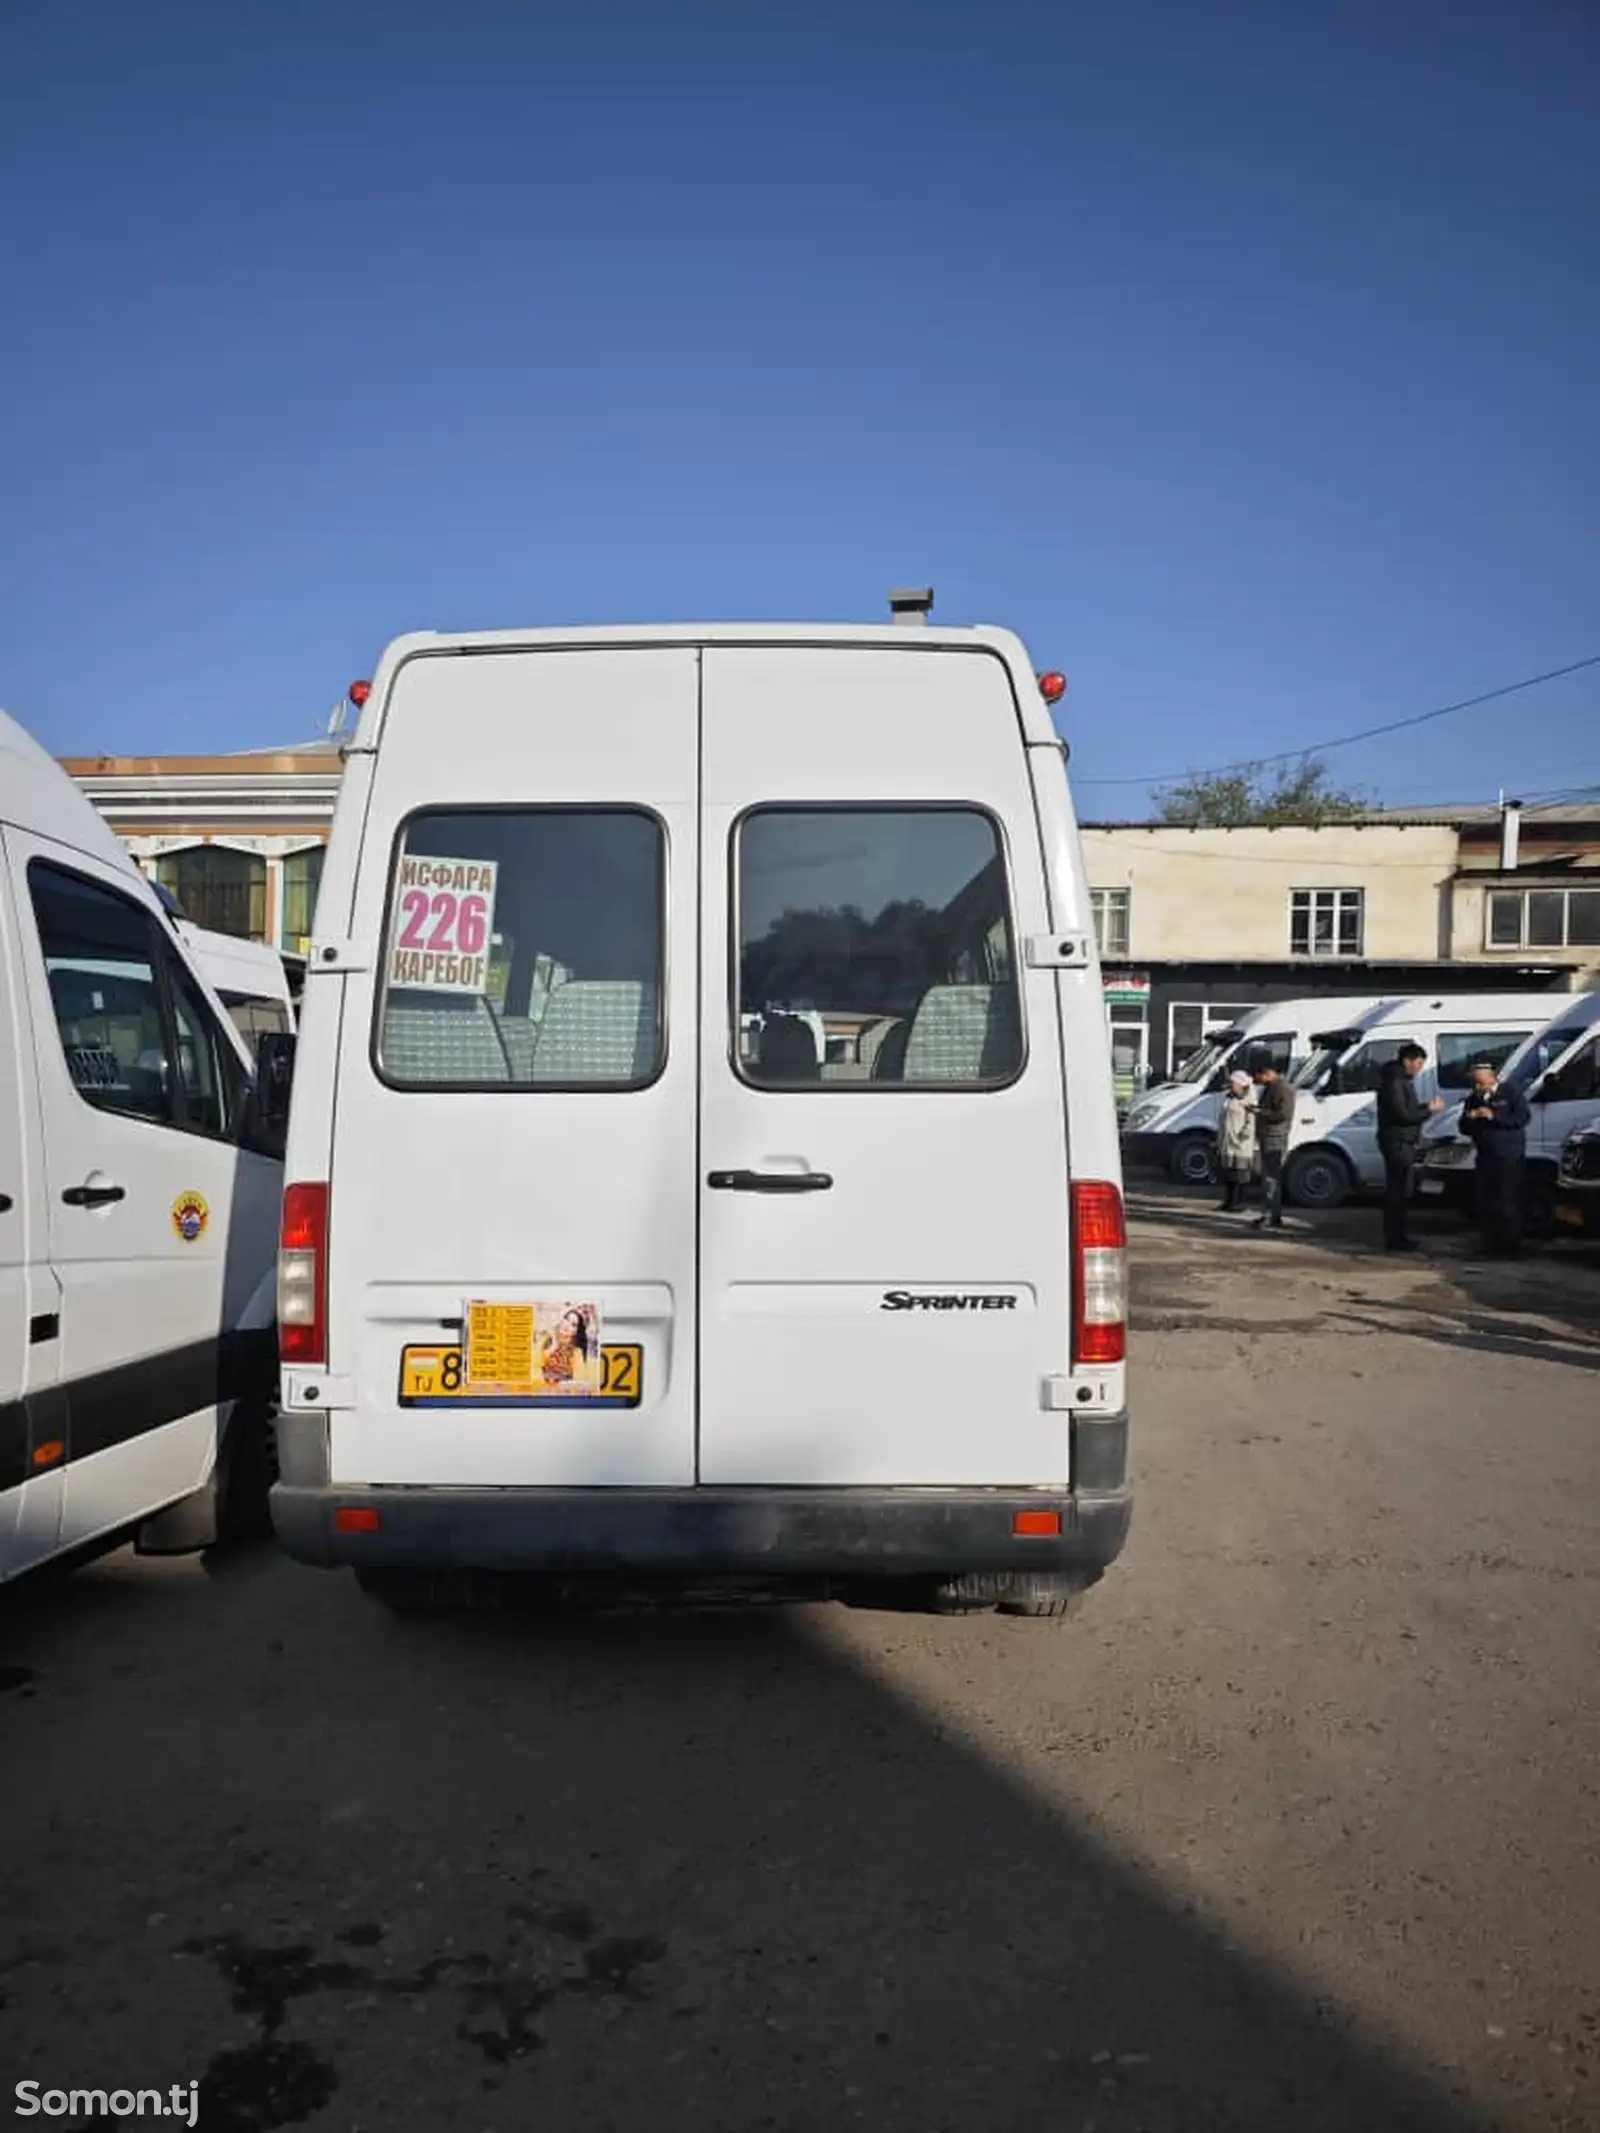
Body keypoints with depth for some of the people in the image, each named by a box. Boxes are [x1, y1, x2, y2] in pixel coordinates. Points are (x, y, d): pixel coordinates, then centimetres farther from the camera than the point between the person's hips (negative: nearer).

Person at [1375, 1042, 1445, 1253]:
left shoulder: (1404, 1080, 16)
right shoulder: (1394, 1082, -17)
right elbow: (1402, 1115, -22)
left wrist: (1425, 1106, 5)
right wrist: (1429, 1109, -16)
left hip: (1404, 1142, 11)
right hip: (1397, 1142, -11)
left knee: (1400, 1191, 14)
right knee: (1397, 1191, -8)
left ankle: (1396, 1237, 20)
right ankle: (1394, 1240, -4)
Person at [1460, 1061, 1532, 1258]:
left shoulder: (1511, 1094, -2)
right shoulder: (1472, 1100, 14)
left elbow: (1523, 1117, -15)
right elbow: (1464, 1129, 13)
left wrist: (1494, 1116, -21)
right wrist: (1470, 1117, -9)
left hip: (1510, 1158, -6)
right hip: (1485, 1158, 6)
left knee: (1508, 1204, -9)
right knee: (1486, 1204, 5)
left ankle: (1510, 1247, -3)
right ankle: (1492, 1244, 14)